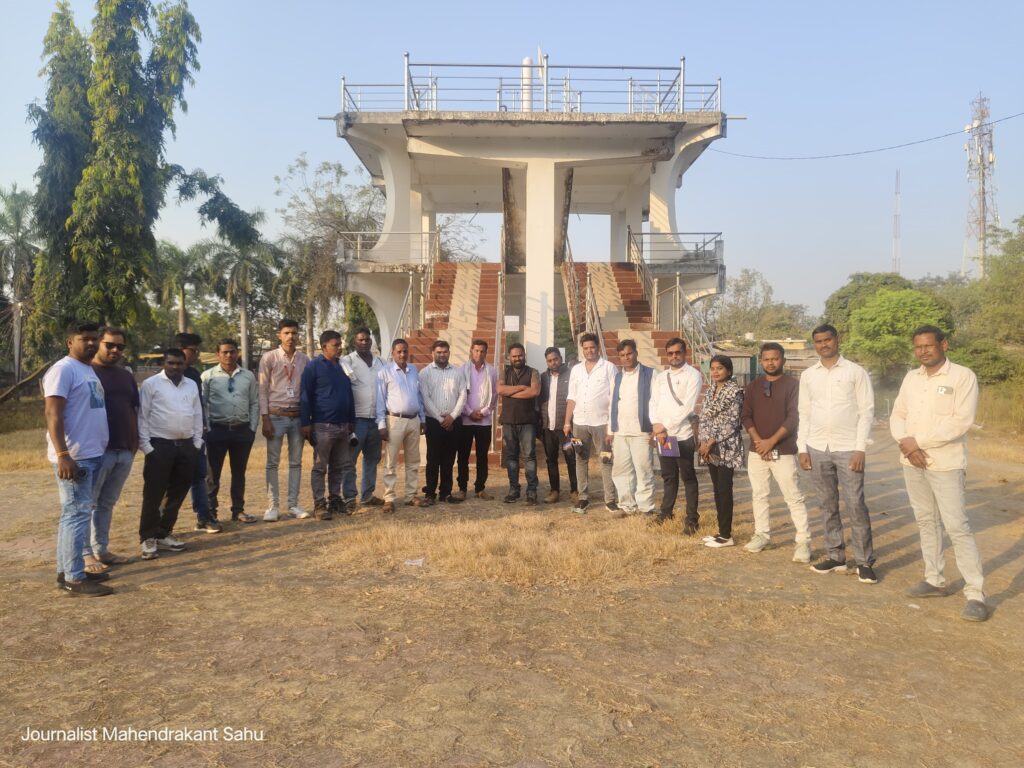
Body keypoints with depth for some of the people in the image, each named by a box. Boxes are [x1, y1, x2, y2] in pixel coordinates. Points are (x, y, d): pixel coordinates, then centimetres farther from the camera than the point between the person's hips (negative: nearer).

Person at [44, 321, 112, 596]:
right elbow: (53, 415, -18)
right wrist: (63, 455, -26)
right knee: (77, 514, -8)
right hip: (74, 457, -9)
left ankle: (67, 571, 20)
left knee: (75, 514, 13)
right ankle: (74, 579, -3)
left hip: (92, 455, 10)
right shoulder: (63, 370, -11)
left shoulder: (89, 370, 17)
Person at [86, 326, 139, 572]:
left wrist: (135, 442, 13)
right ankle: (86, 555, 7)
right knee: (88, 504, 1)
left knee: (107, 504, 14)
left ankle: (101, 550, 21)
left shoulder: (126, 375, 17)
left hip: (124, 451, 7)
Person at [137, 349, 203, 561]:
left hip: (186, 445, 5)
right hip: (160, 445, -5)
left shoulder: (192, 385, 12)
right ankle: (148, 538, 9)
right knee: (153, 494, -1)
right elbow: (142, 417, -6)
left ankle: (164, 534, 23)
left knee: (177, 493, 10)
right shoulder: (151, 384, -4)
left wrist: (197, 443, 8)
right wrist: (146, 446, -11)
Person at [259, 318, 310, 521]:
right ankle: (273, 506, 7)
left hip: (298, 416, 3)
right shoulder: (269, 358, -3)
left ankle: (293, 505, 14)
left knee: (296, 462, 7)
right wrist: (265, 419, -9)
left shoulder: (304, 359, 5)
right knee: (273, 463, 1)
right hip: (276, 416, -3)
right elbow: (263, 390, -4)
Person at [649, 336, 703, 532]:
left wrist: (666, 427, -14)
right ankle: (666, 512, 28)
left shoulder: (693, 375, -5)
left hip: (683, 434, -5)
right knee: (668, 476, 16)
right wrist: (656, 425, -10)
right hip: (662, 434, 5)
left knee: (688, 477, 2)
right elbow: (653, 403, 8)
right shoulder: (660, 377, 15)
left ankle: (692, 519, 8)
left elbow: (687, 407, -13)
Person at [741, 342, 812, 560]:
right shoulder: (753, 386, 10)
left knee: (794, 497, -5)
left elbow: (793, 418, -10)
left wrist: (771, 441, -15)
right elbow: (746, 416, 6)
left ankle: (803, 541, 0)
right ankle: (761, 534, 20)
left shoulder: (792, 385, -3)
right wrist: (758, 440, -9)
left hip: (784, 451, -4)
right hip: (757, 451, 4)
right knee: (759, 495, 10)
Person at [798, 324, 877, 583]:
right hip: (817, 449, 4)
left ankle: (865, 562, 6)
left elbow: (866, 411, -4)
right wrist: (802, 448, 4)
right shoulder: (807, 375, 9)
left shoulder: (856, 372, -2)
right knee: (828, 506, 10)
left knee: (855, 506, -4)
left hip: (848, 449, -4)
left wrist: (860, 449, -11)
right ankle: (835, 556, 20)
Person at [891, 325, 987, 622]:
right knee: (926, 522, 13)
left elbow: (961, 421, -17)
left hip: (945, 464, -6)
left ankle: (976, 594, -2)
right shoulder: (911, 378, 10)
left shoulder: (963, 376, -8)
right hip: (912, 464, 6)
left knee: (957, 526, -8)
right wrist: (905, 443, -10)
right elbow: (897, 415, 10)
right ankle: (935, 580, 25)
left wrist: (918, 441, -17)